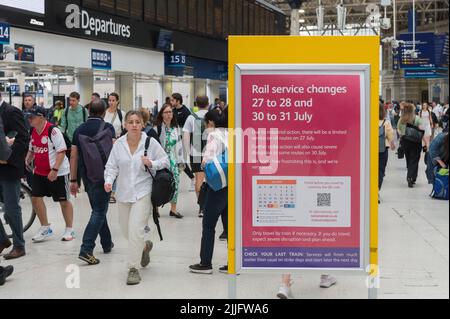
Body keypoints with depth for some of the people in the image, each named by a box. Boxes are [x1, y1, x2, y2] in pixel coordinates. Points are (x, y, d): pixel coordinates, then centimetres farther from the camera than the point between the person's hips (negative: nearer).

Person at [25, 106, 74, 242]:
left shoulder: (53, 131, -18)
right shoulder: (33, 132, 6)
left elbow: (61, 152, -19)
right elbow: (31, 150, 20)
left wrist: (55, 170, -24)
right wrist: (26, 163, 5)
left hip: (58, 172, -7)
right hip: (39, 172, 8)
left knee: (64, 201, 3)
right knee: (35, 198, 3)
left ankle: (69, 230, 18)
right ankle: (45, 228, 19)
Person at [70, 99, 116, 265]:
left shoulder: (79, 130, 6)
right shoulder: (107, 127, -6)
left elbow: (74, 156, 6)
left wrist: (73, 180, 11)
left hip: (86, 176, 5)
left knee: (98, 209, 19)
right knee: (99, 211, -4)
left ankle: (107, 243, 29)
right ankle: (86, 249, -15)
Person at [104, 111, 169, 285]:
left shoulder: (150, 142, -5)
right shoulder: (119, 144, 1)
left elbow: (165, 161, 2)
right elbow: (112, 166, 3)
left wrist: (152, 164, -17)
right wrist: (109, 181, -15)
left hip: (143, 192, -4)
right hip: (124, 193, 4)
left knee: (136, 229, -15)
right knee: (126, 230, 14)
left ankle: (133, 268, -4)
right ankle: (144, 246, 47)